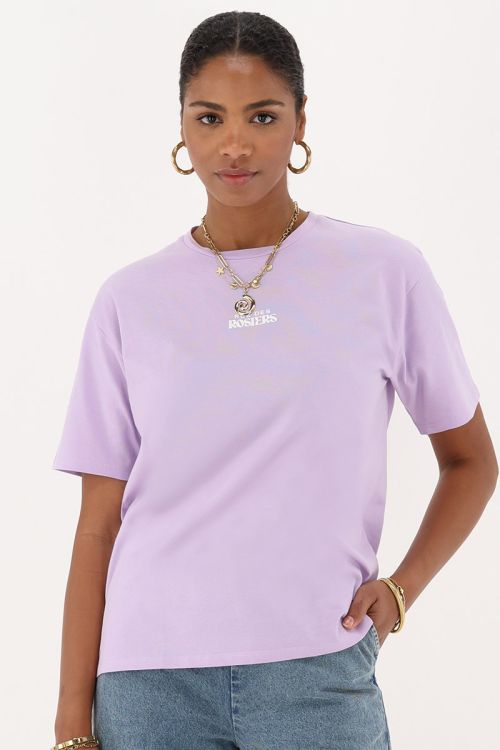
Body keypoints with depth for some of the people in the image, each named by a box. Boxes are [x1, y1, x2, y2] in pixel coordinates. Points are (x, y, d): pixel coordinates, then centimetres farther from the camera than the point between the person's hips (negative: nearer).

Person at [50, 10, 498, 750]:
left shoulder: (387, 272, 1)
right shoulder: (130, 299, 4)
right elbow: (98, 525, 3)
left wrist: (402, 585, -5)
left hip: (318, 673, -1)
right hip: (148, 682, 1)